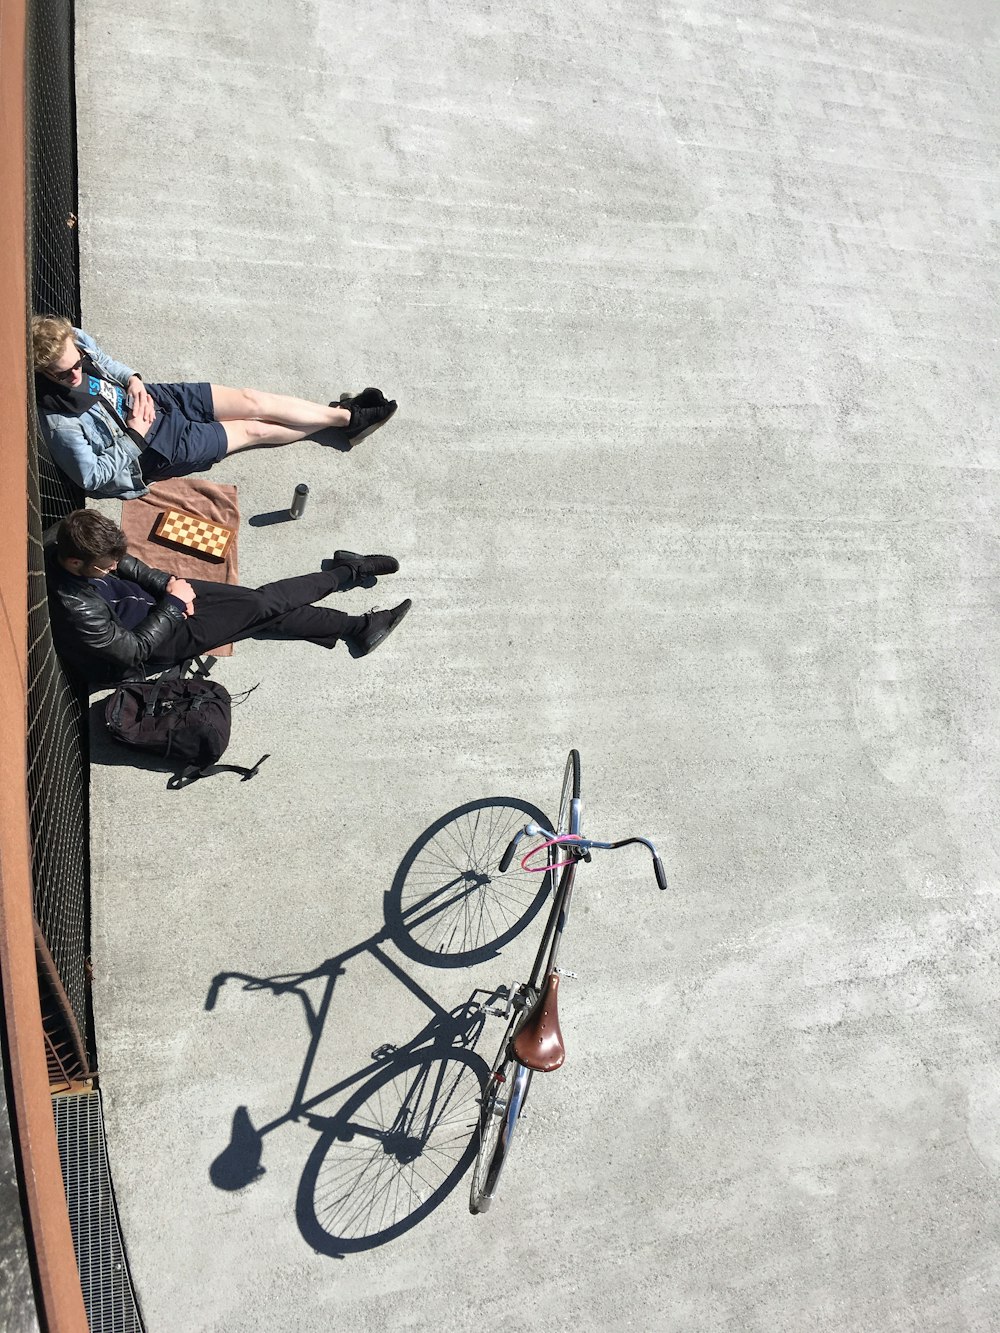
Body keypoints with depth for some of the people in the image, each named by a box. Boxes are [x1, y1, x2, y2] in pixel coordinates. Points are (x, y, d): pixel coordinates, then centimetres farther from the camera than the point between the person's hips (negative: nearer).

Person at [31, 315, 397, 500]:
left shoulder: (74, 340, -15)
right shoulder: (60, 423, -34)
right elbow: (93, 477, -25)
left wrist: (132, 379, -10)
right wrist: (134, 435, -26)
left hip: (144, 400, 6)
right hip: (151, 447, -6)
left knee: (252, 401, -1)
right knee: (253, 429, 0)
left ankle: (346, 416, 14)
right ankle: (345, 419, 17)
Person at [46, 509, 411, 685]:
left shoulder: (62, 540, -15)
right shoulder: (78, 609, -39)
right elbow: (133, 649, -26)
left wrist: (163, 581, -8)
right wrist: (173, 603, -18)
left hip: (155, 594, 7)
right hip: (153, 642, -7)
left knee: (256, 600, 1)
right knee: (260, 607, -8)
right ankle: (347, 572, 11)